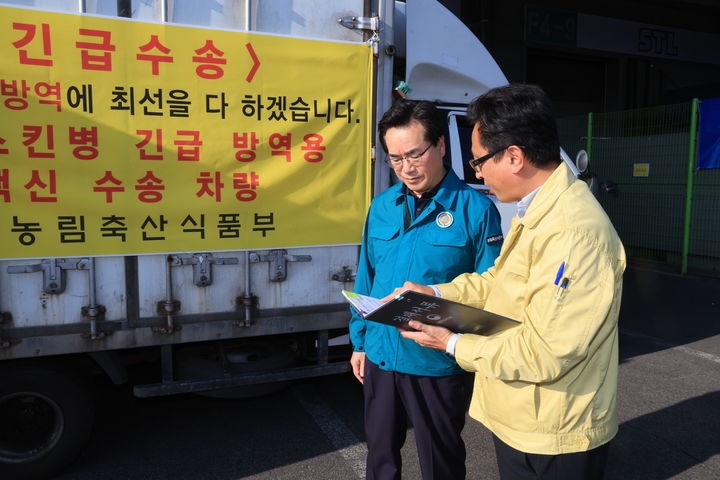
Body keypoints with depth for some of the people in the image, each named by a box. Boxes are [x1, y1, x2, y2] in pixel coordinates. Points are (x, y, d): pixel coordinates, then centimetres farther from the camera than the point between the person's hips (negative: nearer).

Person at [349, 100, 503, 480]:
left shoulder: (475, 209, -13)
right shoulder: (382, 205, 3)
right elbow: (366, 279, 9)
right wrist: (359, 341, 10)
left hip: (438, 363, -4)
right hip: (380, 356, 5)